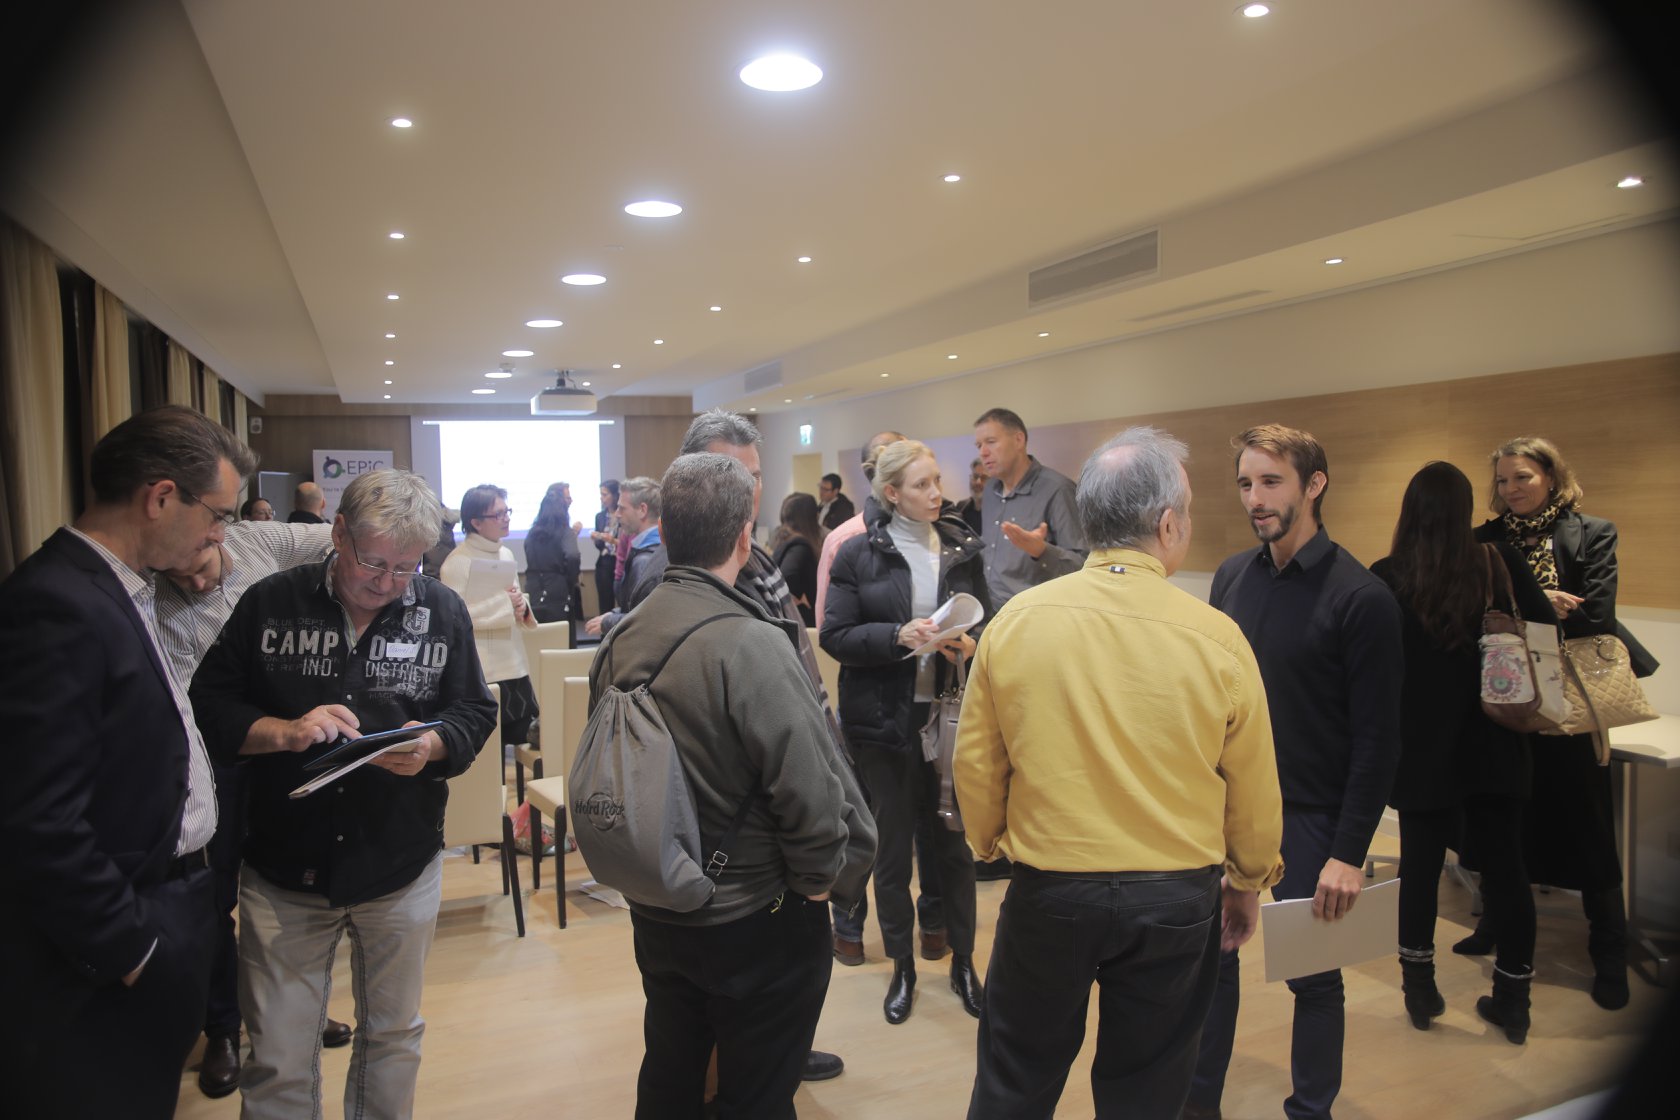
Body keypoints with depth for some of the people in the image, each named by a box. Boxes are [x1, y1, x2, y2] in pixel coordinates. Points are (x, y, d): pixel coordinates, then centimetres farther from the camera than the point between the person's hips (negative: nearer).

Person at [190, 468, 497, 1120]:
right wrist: (284, 731, -19)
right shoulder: (270, 603, -4)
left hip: (401, 869, 1)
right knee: (277, 1062, 9)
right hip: (284, 870, -1)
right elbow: (207, 707, -1)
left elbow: (475, 713, 2)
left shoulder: (443, 612, -2)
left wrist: (431, 744, -19)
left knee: (394, 1036, 19)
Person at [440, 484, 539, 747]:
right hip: (480, 673, -7)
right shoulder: (457, 562, -12)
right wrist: (504, 604, -19)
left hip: (514, 666, 7)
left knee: (522, 740, 10)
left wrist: (521, 607, -3)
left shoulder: (505, 555, 11)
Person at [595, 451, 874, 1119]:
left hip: (655, 912, 7)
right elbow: (809, 788, -27)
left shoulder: (620, 639, -4)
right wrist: (820, 880, -9)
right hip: (755, 925, -6)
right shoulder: (751, 644, -25)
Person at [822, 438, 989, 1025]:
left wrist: (972, 645, -12)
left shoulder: (963, 548, 4)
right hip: (884, 718, -2)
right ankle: (902, 967, 28)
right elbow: (835, 635, -7)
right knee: (891, 843, 10)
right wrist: (898, 637, -21)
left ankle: (963, 961, 30)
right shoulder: (858, 554, -4)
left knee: (956, 839, 10)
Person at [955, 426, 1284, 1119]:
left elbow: (975, 764, -3)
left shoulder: (1015, 621, -12)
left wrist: (990, 844, 16)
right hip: (1177, 899, 0)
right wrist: (1249, 884, 15)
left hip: (1047, 890, 0)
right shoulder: (1217, 639, -14)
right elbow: (1254, 794, -3)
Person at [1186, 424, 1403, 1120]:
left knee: (1312, 977, 11)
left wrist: (1350, 853, -14)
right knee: (1210, 957, 13)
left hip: (1309, 818, -4)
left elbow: (1377, 738, -13)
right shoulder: (1232, 577, 3)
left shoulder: (1361, 597, -13)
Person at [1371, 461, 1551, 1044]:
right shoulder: (1500, 563, -7)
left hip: (1421, 749, -1)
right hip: (1493, 746, 2)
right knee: (1505, 865, 12)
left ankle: (1420, 987, 23)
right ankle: (1513, 998, 23)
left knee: (1420, 865, 12)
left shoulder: (1384, 578, -11)